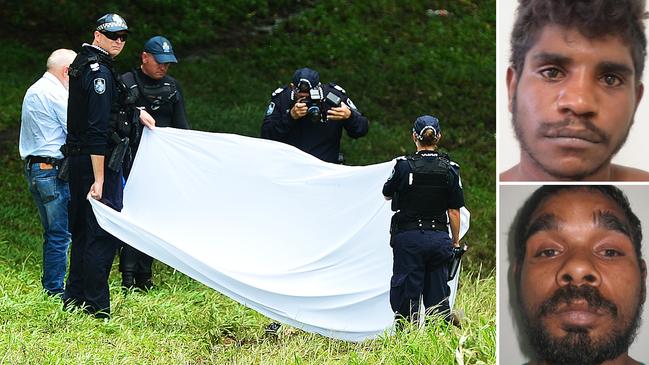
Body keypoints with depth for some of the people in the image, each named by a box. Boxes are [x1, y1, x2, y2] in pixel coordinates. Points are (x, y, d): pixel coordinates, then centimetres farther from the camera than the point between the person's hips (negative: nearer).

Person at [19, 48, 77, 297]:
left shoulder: (33, 91, 18)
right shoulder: (56, 94, -13)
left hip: (33, 167, 10)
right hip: (52, 169, -10)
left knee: (53, 232, 15)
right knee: (60, 232, -6)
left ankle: (50, 285, 16)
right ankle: (56, 290, -6)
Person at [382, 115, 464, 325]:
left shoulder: (404, 166, -7)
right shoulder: (450, 169, -1)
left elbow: (387, 195, 10)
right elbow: (454, 211, 2)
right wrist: (455, 242, 12)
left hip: (409, 237, -2)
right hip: (439, 236, 2)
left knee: (406, 299, 3)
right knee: (437, 299, 8)